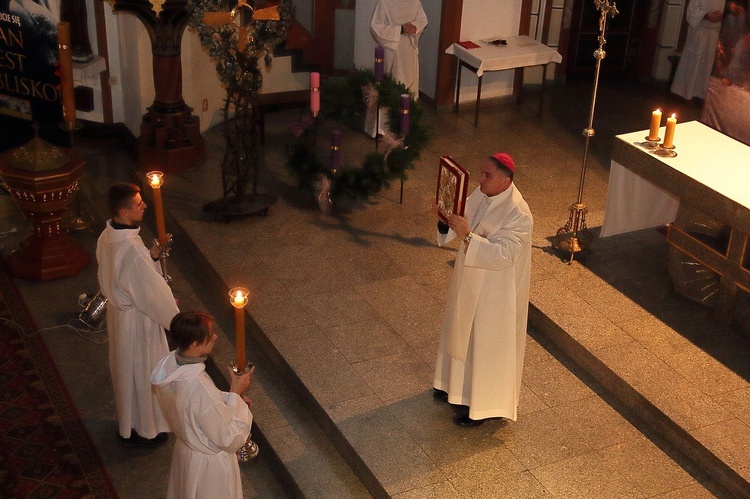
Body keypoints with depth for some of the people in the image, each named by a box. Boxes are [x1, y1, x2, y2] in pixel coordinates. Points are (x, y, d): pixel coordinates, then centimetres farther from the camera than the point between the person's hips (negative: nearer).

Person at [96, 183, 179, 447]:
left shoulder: (108, 236, -7)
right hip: (137, 319, -9)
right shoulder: (131, 249, -35)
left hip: (119, 310, 9)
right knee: (142, 371, 12)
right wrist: (175, 319, -9)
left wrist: (151, 256, -3)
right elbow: (153, 291, -24)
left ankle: (127, 421, 47)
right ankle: (142, 430, 31)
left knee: (126, 367, 26)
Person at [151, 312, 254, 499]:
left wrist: (229, 399, -3)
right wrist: (235, 394, -20)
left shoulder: (170, 363, -16)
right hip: (209, 464, -7)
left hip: (186, 448, 7)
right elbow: (230, 439, -28)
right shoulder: (200, 389, -41)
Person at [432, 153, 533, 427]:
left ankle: (485, 405, 26)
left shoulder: (518, 215, -29)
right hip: (471, 281, 8)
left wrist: (467, 236, -41)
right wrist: (445, 217, -16)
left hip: (495, 291, -8)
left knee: (488, 345, 8)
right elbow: (464, 222, 5)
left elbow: (502, 255, -33)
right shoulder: (481, 194, -4)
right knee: (464, 332, 25)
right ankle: (459, 383, 48)